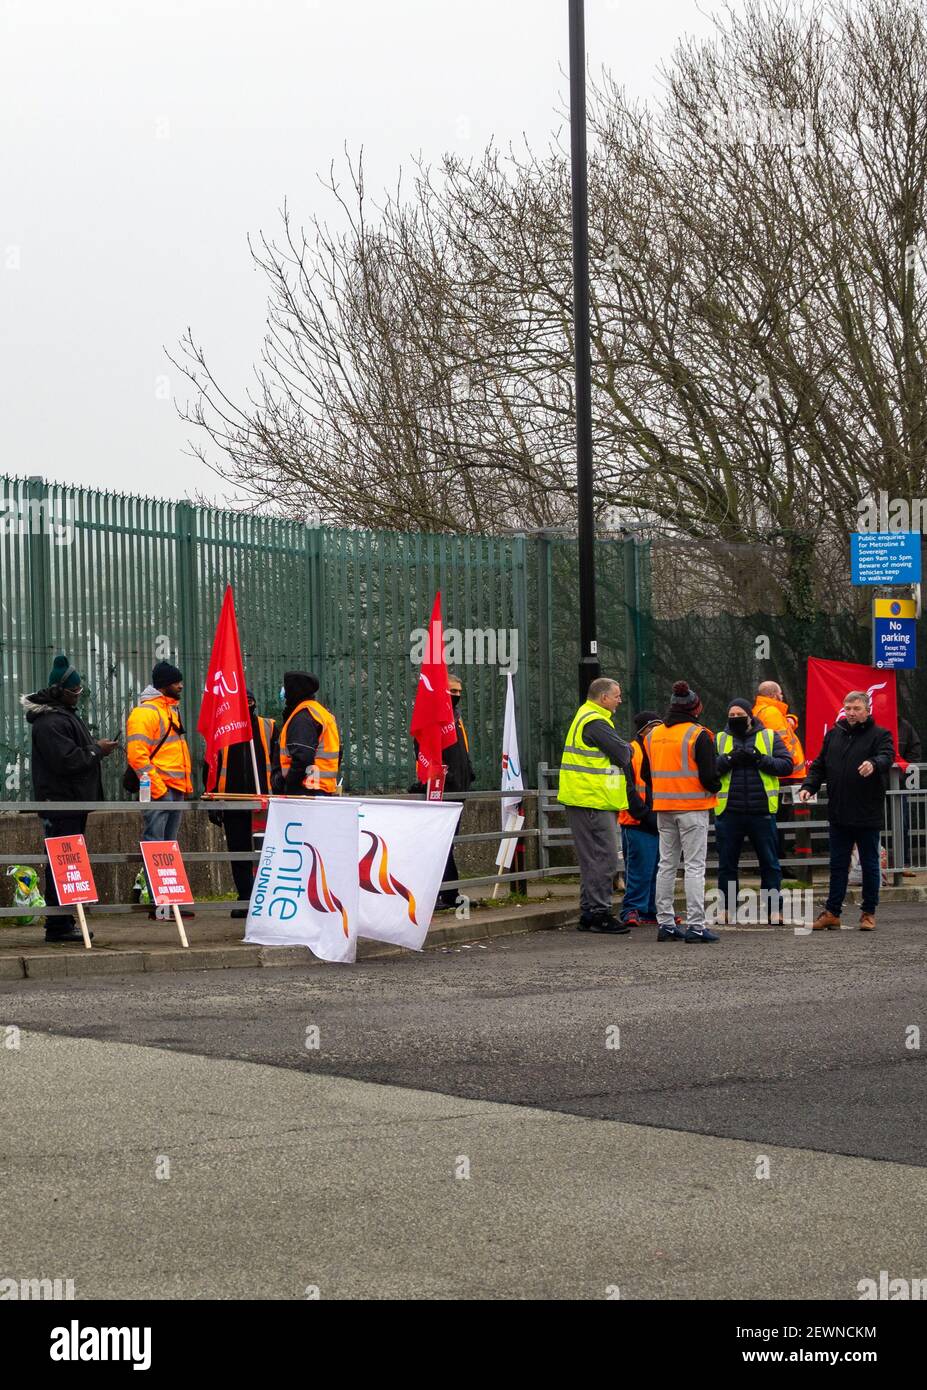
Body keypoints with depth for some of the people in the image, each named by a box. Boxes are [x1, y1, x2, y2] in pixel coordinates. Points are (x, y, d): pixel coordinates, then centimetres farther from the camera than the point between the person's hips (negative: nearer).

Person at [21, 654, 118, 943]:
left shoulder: (66, 714, 17)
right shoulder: (49, 722, -17)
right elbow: (67, 761, -23)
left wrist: (96, 745, 12)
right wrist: (97, 751, -13)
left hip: (73, 801, 11)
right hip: (60, 803, -11)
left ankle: (63, 921, 20)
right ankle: (58, 925, -9)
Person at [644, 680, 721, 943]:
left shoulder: (652, 735, 8)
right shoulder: (698, 735, -12)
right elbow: (709, 776, -14)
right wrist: (715, 787, 6)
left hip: (664, 808, 6)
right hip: (693, 807, -6)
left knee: (666, 865, 13)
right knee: (695, 866, -3)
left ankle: (665, 923, 14)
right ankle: (695, 926, -7)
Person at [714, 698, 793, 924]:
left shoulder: (769, 737, 8)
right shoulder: (719, 740, 10)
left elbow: (786, 765, -2)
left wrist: (760, 759, -13)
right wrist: (729, 759, -17)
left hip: (762, 812, -1)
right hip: (728, 812, 1)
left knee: (769, 863, 3)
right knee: (727, 864, 6)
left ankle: (773, 909, 9)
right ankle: (728, 909, 15)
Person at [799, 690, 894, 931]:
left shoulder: (879, 735, -3)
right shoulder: (834, 735, 11)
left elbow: (887, 757, -22)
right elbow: (819, 766, 15)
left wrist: (874, 763, -45)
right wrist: (808, 786, -1)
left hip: (868, 814, -4)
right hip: (839, 814, 4)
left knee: (870, 865, 6)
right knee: (838, 865, 9)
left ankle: (869, 913, 16)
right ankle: (832, 913, 13)